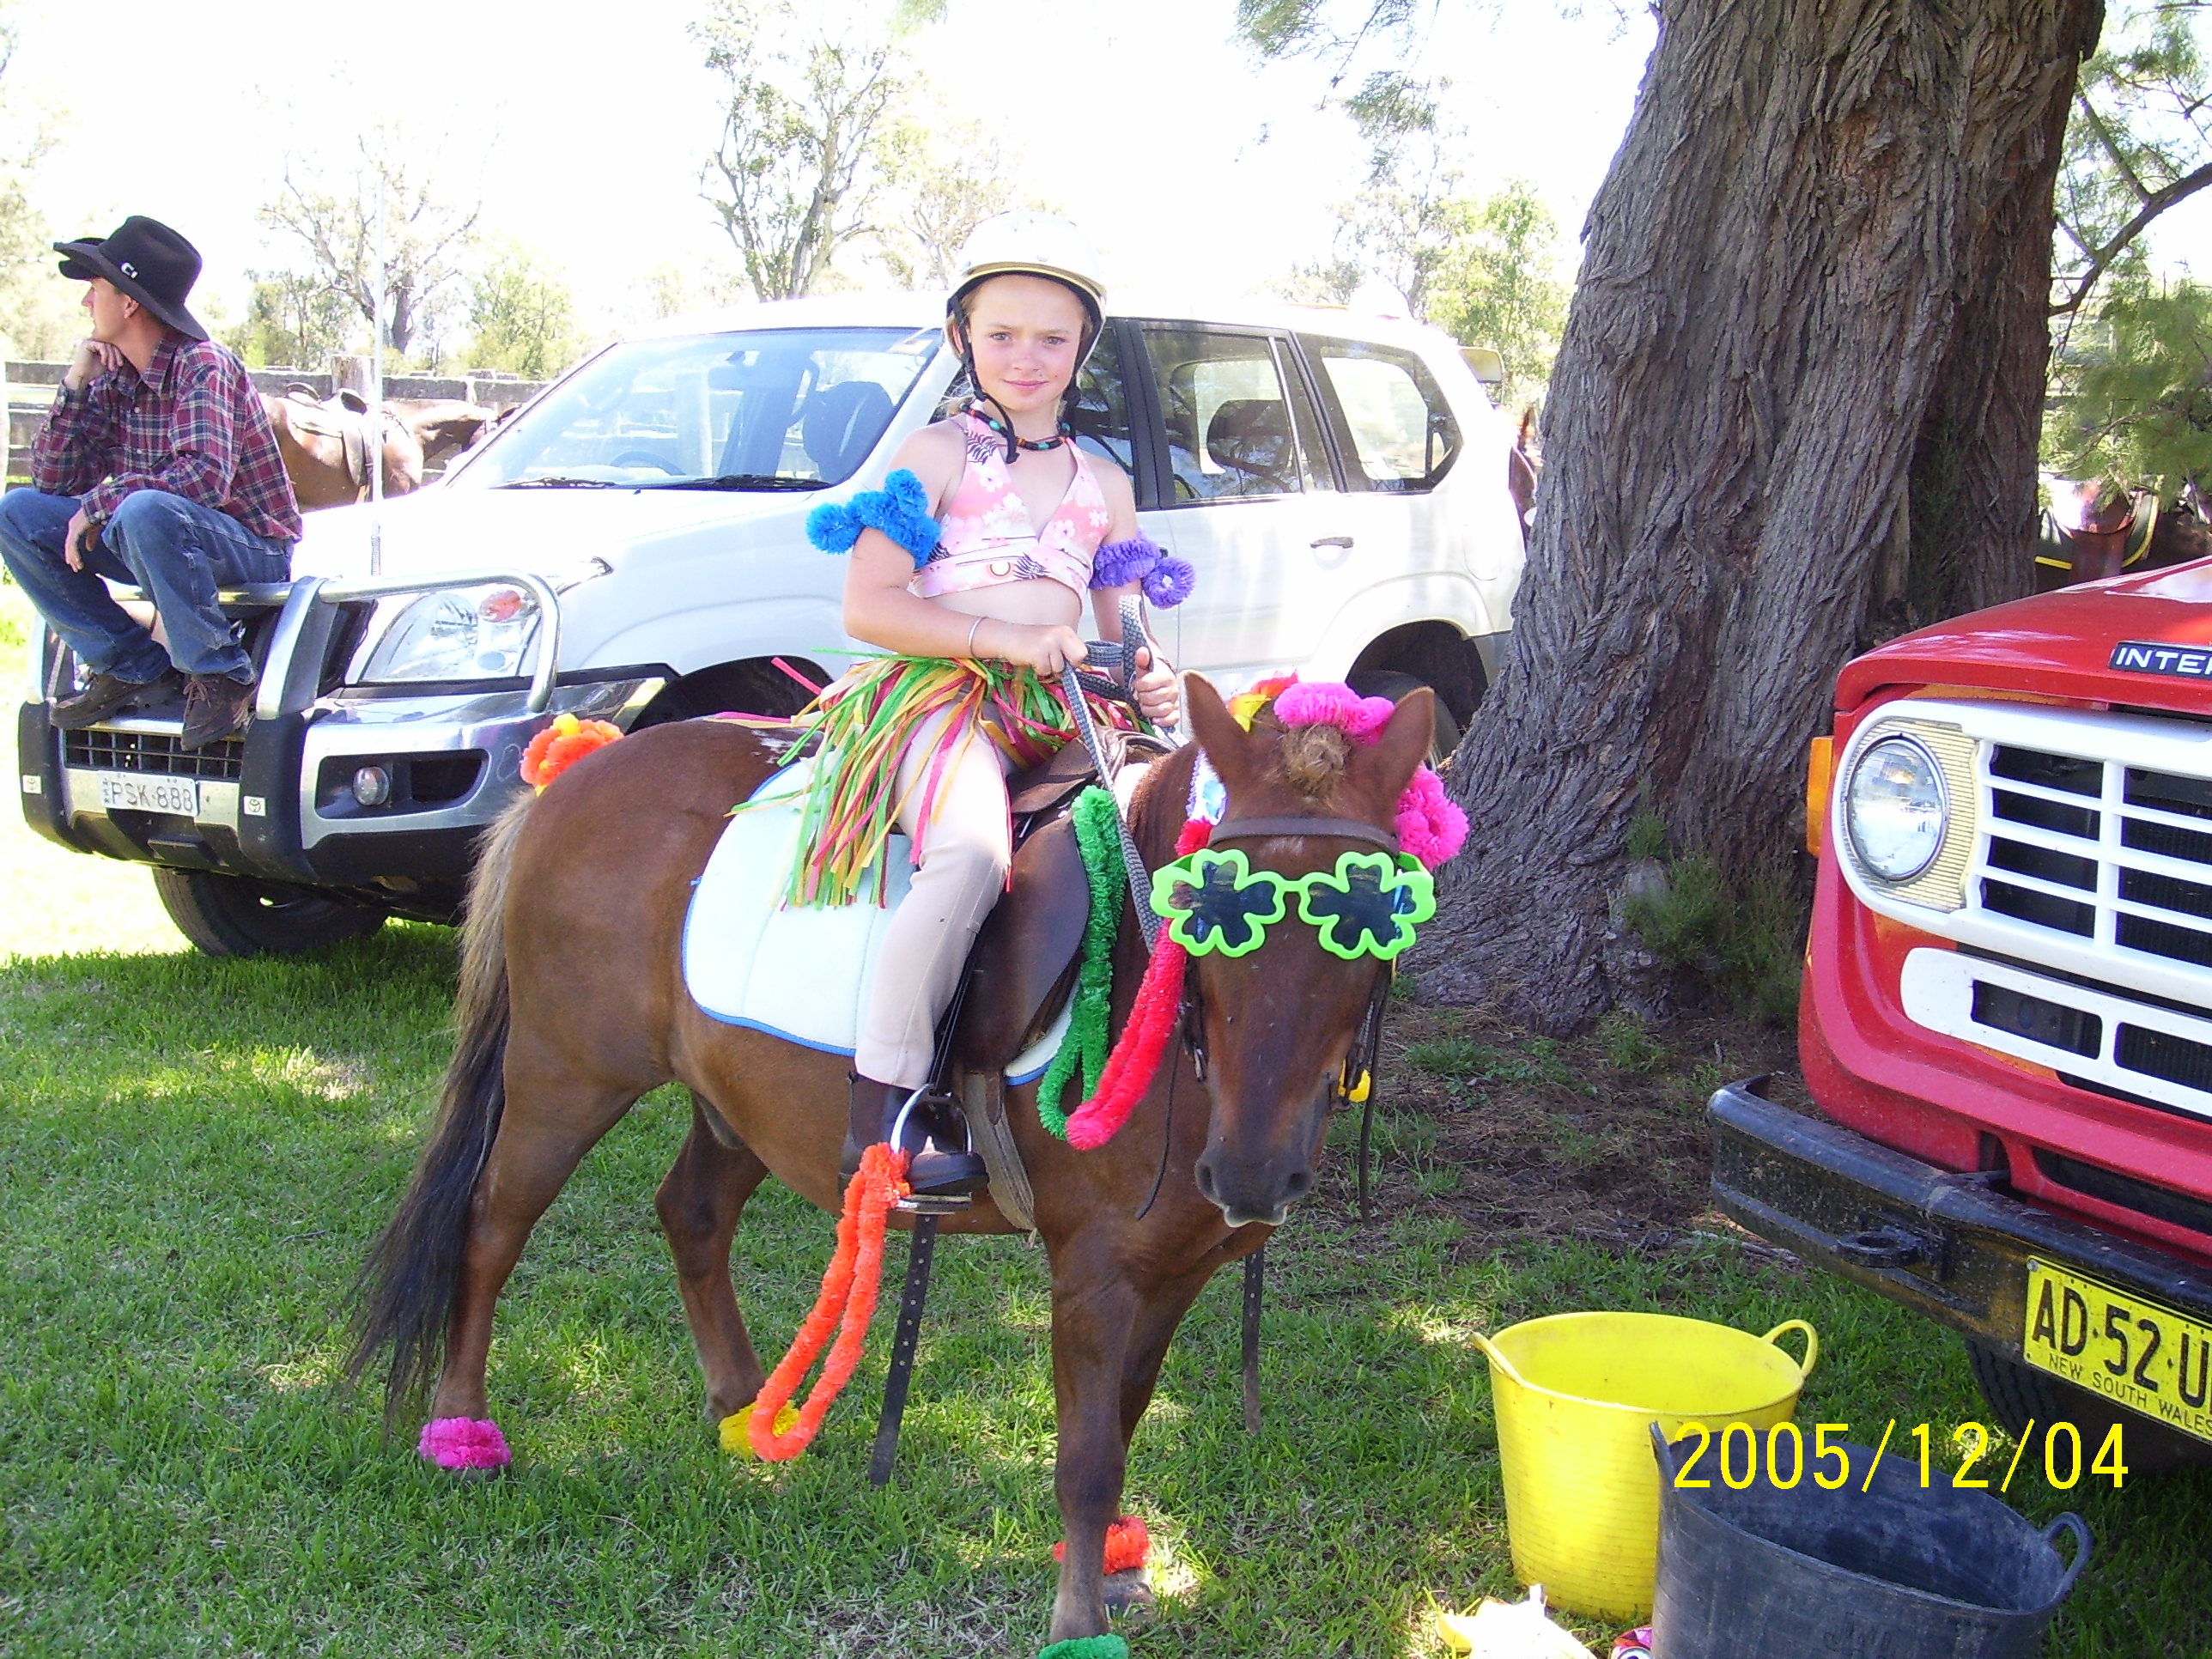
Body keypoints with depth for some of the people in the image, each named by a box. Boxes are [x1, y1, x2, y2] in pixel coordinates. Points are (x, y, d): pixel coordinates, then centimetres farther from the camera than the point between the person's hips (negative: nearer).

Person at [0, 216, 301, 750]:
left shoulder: (201, 366, -17)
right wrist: (74, 386, -7)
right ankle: (133, 668, -2)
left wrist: (97, 503, -23)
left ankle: (219, 674, -19)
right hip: (163, 546, 8)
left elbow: (204, 477, -32)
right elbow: (53, 481, 3)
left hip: (251, 548, -8)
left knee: (143, 511, -37)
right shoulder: (112, 379, 5)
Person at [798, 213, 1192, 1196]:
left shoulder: (1105, 485, 22)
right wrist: (1004, 639, -16)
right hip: (941, 698, -6)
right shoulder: (938, 457, 7)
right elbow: (867, 606, -4)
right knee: (973, 853, -36)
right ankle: (884, 1102, -31)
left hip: (1062, 715, 6)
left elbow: (1113, 630, 25)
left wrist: (1146, 682, 0)